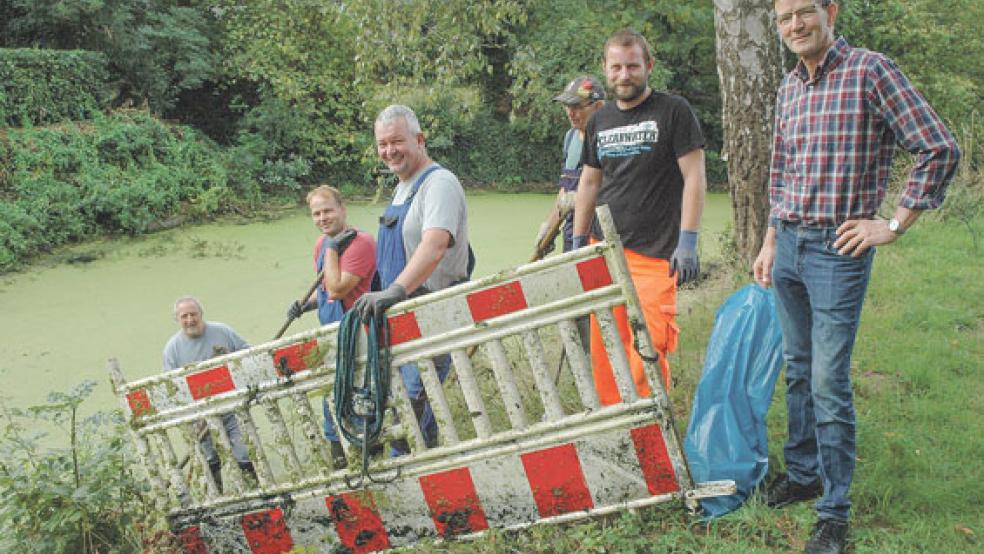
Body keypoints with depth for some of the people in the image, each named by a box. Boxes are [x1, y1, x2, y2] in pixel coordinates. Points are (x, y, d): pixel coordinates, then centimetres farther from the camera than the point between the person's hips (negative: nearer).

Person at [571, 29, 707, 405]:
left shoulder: (673, 111, -1)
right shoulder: (599, 122, 15)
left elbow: (694, 177, -5)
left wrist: (688, 241, -12)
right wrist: (578, 243, 18)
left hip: (655, 253, -5)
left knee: (649, 346, -9)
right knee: (603, 345, 3)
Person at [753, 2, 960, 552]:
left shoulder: (870, 69, -10)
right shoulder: (790, 87, 11)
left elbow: (941, 149, -13)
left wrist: (894, 225, -11)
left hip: (839, 248, -6)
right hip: (788, 244, 7)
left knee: (829, 382, -5)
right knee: (798, 371, 15)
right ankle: (803, 474, 31)